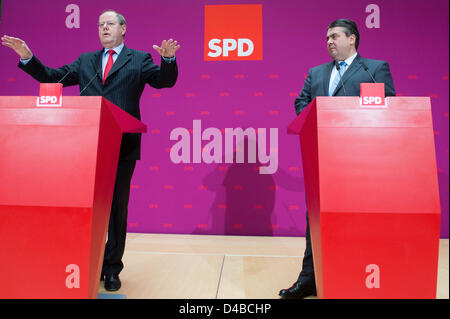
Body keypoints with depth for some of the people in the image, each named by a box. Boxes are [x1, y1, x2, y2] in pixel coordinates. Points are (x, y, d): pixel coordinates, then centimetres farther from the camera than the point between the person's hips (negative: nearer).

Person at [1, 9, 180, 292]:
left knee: (117, 207, 5)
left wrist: (168, 59, -24)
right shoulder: (85, 61, 19)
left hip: (123, 146, -3)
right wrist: (27, 57, 8)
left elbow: (164, 81, -6)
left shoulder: (139, 59, 8)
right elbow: (52, 77, 19)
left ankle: (113, 269, 18)